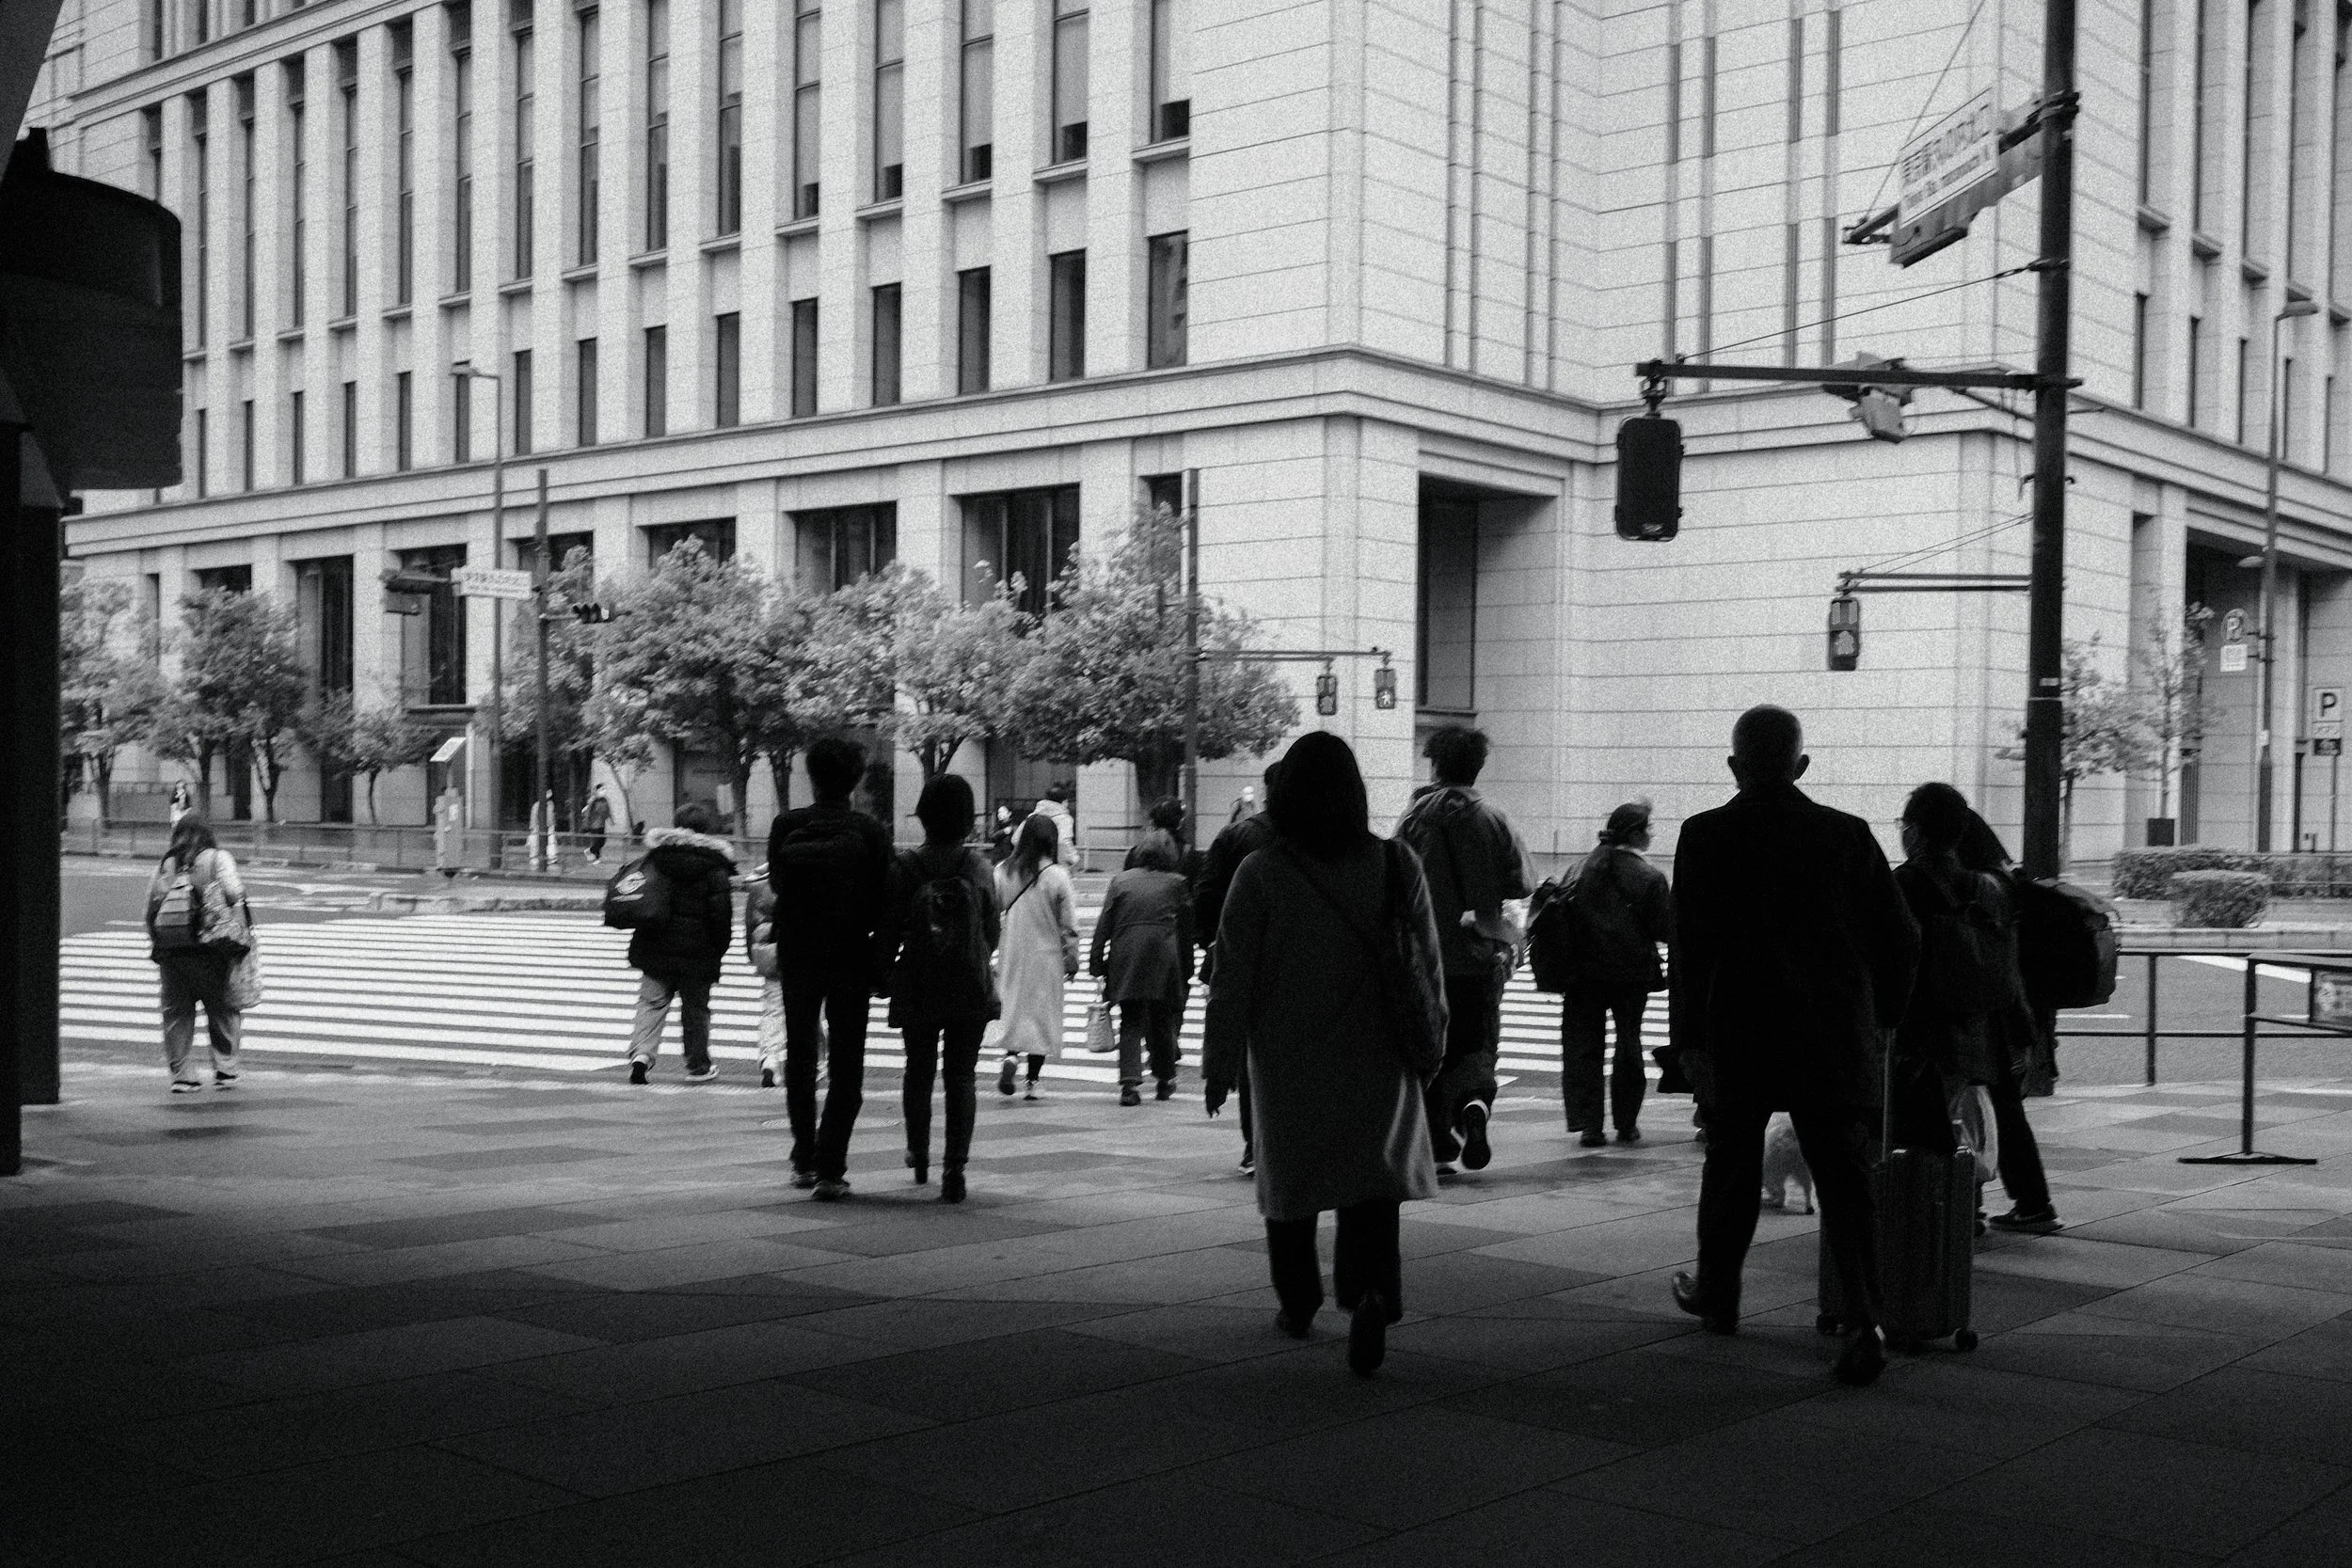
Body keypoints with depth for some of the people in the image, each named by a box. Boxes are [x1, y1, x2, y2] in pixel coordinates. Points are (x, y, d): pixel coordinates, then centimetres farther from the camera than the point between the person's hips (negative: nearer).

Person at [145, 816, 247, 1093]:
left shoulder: (164, 865, 14)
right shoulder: (217, 858, 1)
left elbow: (150, 908, 12)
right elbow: (233, 892, -14)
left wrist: (155, 948, 16)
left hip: (169, 949, 4)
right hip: (209, 948, -4)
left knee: (176, 1012, 10)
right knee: (222, 1009, 8)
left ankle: (179, 1073, 8)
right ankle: (225, 1068, 8)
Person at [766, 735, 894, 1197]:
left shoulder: (787, 827, -6)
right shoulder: (871, 833, -10)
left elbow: (775, 885, 4)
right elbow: (882, 903, -8)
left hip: (797, 958, 2)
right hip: (851, 960, -2)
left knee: (800, 1058, 18)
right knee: (845, 1068, 5)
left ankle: (805, 1160, 23)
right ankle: (830, 1168, -1)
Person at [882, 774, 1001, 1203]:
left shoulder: (905, 867, -9)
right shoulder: (979, 867, -6)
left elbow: (889, 931, -6)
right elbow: (992, 931, 2)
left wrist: (883, 968, 12)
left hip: (918, 987, 0)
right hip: (971, 989, 0)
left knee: (919, 1071, 19)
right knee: (961, 1076, 4)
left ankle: (919, 1156, 34)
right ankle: (954, 1170, -6)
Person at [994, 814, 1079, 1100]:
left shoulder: (1003, 872, -4)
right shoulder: (1057, 876, -11)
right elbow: (1069, 925, -6)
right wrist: (1072, 961, 5)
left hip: (1012, 954, 2)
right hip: (1046, 957, -2)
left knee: (1014, 1009, 14)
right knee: (1043, 1013, 9)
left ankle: (1011, 1055, -12)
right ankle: (1032, 1082, 10)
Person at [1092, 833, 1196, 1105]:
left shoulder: (1121, 880, 9)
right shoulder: (1175, 884, 7)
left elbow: (1103, 925, 4)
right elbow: (1186, 929, 9)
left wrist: (1096, 964, 6)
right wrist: (1187, 969, 15)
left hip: (1125, 960, 1)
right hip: (1163, 960, -1)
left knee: (1130, 1023, 3)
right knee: (1163, 1021, 14)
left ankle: (1130, 1083, -11)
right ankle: (1165, 1079, 25)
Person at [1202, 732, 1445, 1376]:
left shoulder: (1259, 874, -10)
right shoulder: (1398, 866, -3)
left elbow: (1233, 979, -7)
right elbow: (1428, 966, 3)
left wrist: (1221, 1063, 2)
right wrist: (1430, 1043, 15)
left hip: (1289, 1064, -1)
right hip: (1377, 1060, 1)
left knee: (1291, 1179, 16)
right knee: (1373, 1181, 1)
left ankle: (1297, 1304, 28)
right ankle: (1371, 1293, -21)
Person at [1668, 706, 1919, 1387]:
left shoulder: (1706, 835, -6)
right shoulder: (1848, 834, 0)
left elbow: (1690, 945, -10)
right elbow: (1900, 938, 0)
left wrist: (1689, 1037, -6)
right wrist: (1880, 1017, 13)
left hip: (1738, 1033, -1)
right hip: (1835, 1042, 1)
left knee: (1732, 1170, 16)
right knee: (1844, 1178, 2)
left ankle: (1717, 1295, 33)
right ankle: (1863, 1322, -10)